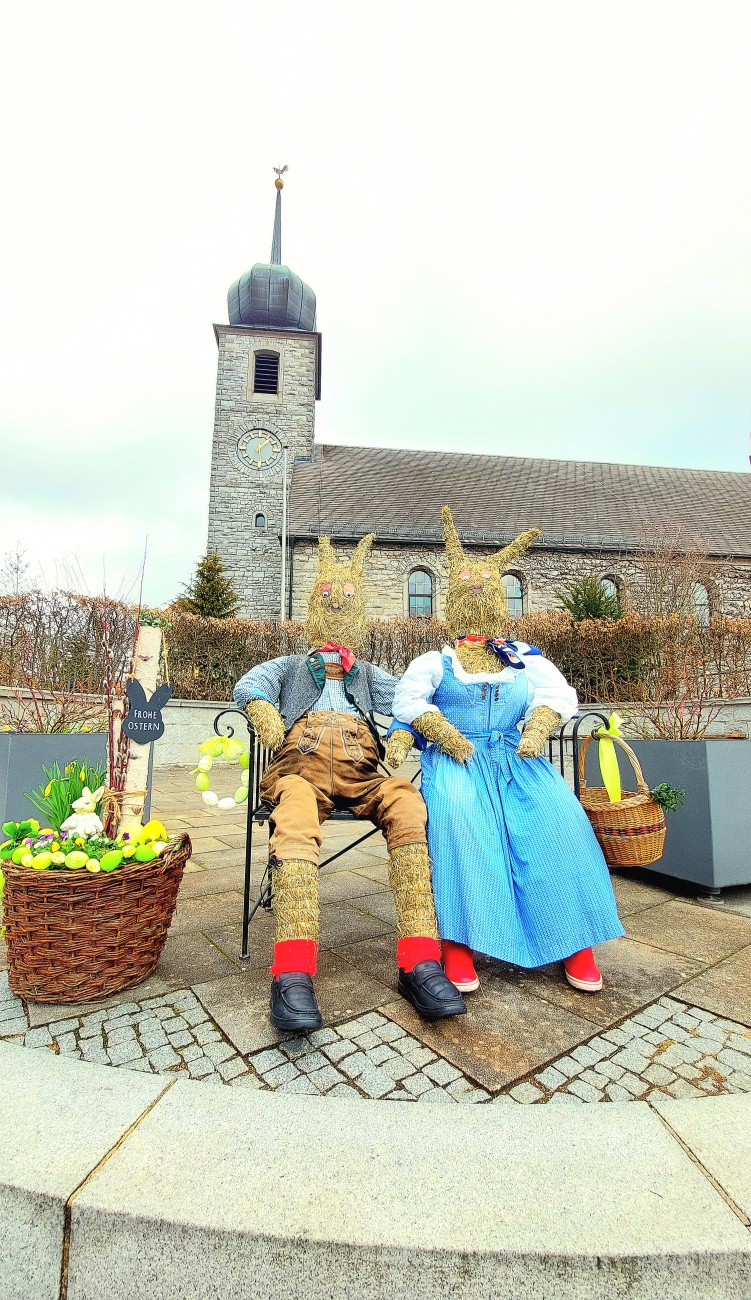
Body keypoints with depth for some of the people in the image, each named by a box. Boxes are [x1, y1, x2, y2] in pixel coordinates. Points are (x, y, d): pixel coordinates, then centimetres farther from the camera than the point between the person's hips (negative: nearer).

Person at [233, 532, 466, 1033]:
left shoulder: (368, 675, 34)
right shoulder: (289, 667, 30)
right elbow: (249, 687, 8)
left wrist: (400, 737, -7)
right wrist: (272, 730, -13)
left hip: (361, 769, 2)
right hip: (302, 764, -1)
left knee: (409, 804, -33)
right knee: (296, 820, -38)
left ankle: (420, 963, -35)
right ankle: (293, 973, -44)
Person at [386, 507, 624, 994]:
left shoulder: (526, 659, 21)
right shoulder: (435, 661, 14)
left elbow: (558, 695, 5)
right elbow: (408, 700, -4)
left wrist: (537, 728, -16)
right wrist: (445, 734, -19)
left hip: (515, 757, 2)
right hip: (456, 760, -2)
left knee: (558, 815, -25)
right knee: (456, 813, -35)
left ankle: (573, 940, -11)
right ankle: (459, 940, -26)